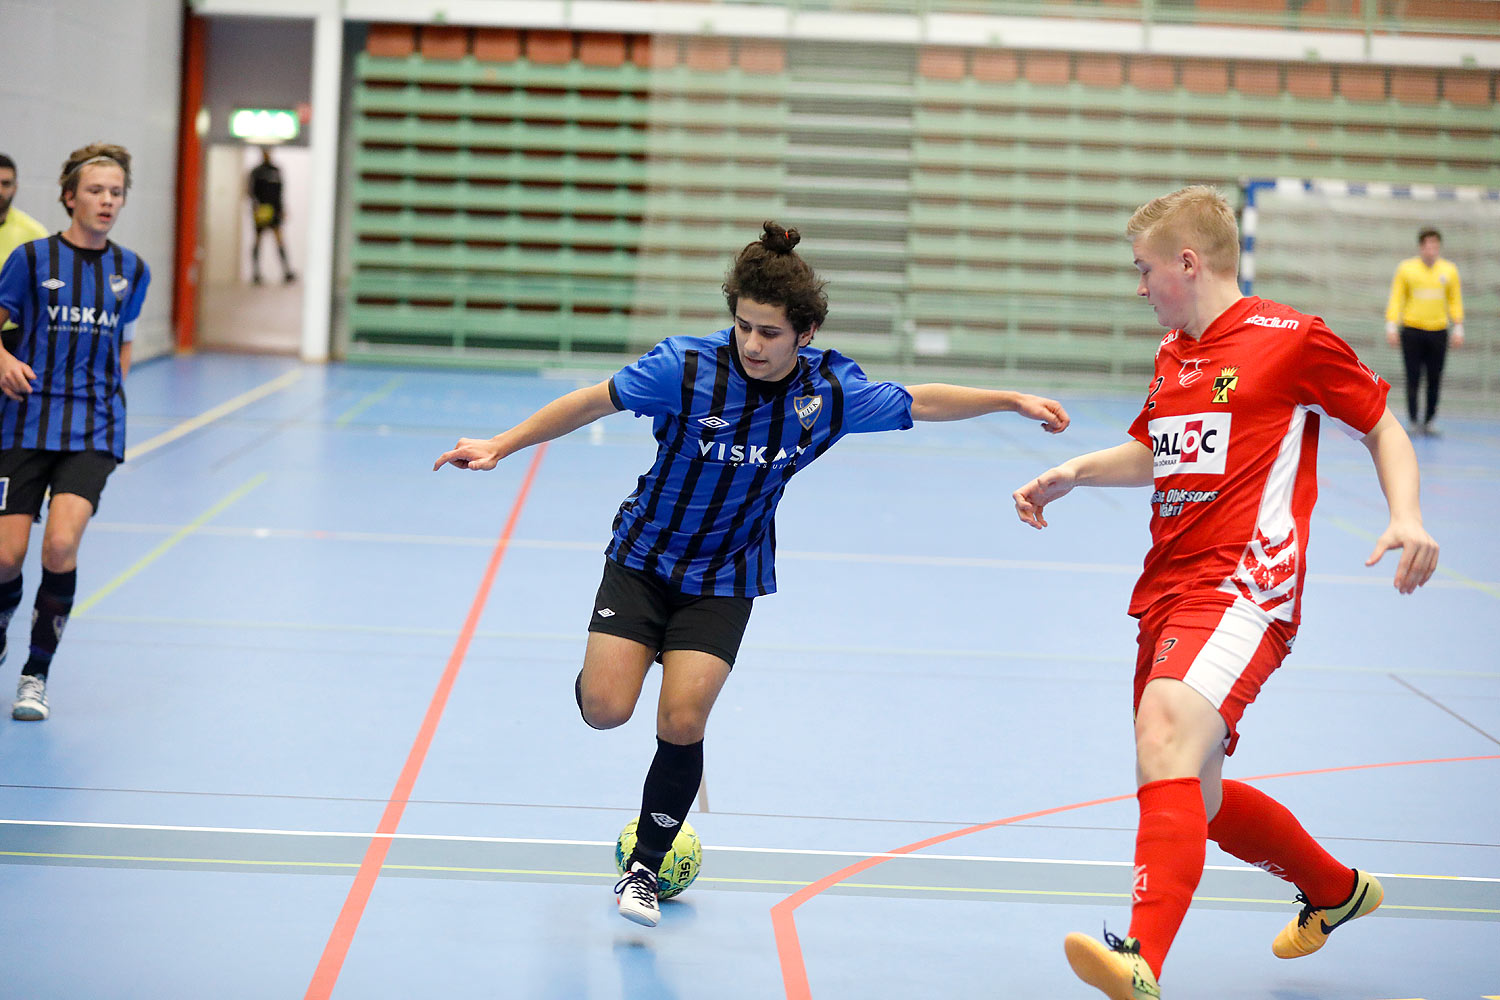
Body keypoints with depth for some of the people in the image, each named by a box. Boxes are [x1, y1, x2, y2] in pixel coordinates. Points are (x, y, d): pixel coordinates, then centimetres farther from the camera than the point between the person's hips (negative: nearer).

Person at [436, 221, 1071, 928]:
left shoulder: (830, 392, -14)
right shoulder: (685, 368, -22)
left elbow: (920, 402, 3)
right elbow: (595, 400, -11)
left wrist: (1013, 400, 4)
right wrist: (502, 445, -13)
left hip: (724, 580, 1)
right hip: (643, 556, -1)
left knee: (681, 723, -13)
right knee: (605, 710, -14)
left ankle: (645, 867, 9)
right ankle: (609, 662, 26)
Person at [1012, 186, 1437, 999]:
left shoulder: (1291, 339, -3)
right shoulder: (1171, 354, 18)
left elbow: (1382, 426, 4)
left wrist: (1405, 516, -13)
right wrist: (1076, 472, 17)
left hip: (1244, 587, -8)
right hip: (1167, 591, 9)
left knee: (1167, 733, -32)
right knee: (1188, 797, 15)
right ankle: (1335, 889, 41)